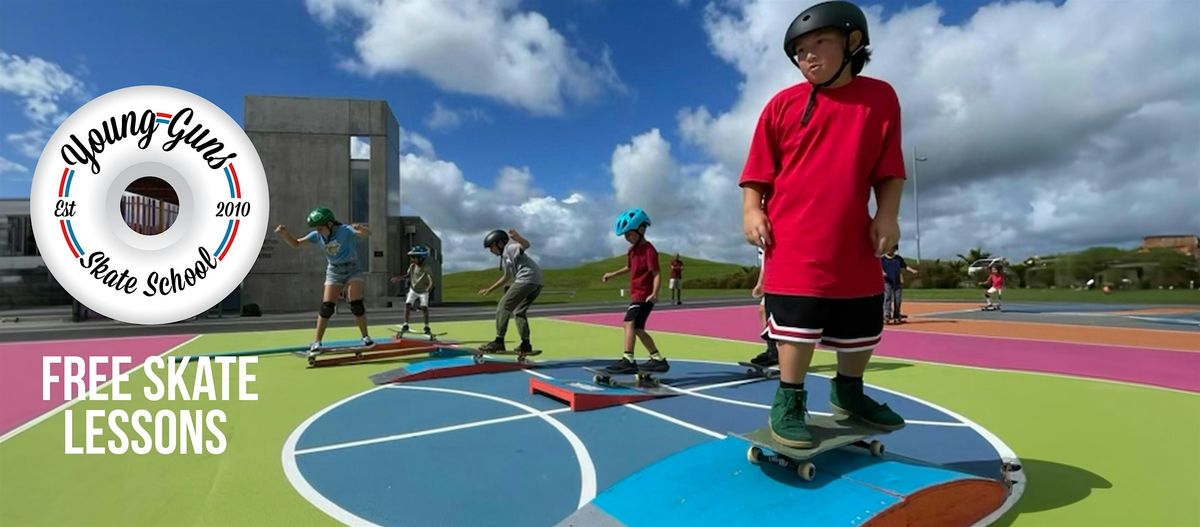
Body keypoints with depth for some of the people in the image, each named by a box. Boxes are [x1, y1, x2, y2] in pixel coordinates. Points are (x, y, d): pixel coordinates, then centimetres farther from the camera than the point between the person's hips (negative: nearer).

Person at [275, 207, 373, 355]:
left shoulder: (345, 230, -20)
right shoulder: (317, 236, -6)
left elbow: (367, 233, -35)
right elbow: (295, 244, 2)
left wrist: (361, 228, -59)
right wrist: (284, 234, -18)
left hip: (352, 269, -3)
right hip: (334, 272, 3)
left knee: (356, 304, -13)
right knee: (326, 307, -5)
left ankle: (365, 337, 1)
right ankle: (317, 342, 3)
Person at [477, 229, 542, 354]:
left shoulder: (510, 248, 3)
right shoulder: (505, 256, 30)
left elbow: (526, 245, -18)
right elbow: (507, 277, 40)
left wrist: (518, 238, -40)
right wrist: (490, 289, 42)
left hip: (526, 279, -10)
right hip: (537, 282, 10)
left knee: (503, 307, -4)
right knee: (519, 312, 19)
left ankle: (499, 342, -6)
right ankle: (526, 345, 14)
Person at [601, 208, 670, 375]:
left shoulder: (648, 250, -15)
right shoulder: (633, 249, 12)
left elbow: (657, 274, -21)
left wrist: (654, 293, -34)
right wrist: (613, 274, 28)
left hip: (643, 295, -10)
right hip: (636, 295, 10)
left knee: (629, 323, -24)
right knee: (638, 329, 14)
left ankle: (628, 360, -32)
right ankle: (658, 359, 23)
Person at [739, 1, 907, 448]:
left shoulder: (880, 97, 7)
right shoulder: (782, 104, 2)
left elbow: (889, 171, 8)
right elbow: (757, 171, 4)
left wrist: (887, 214, -4)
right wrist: (751, 210, -9)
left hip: (854, 243, 3)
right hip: (794, 244, -3)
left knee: (862, 332, 14)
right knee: (797, 331, -5)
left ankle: (848, 391, 38)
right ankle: (789, 401, 14)